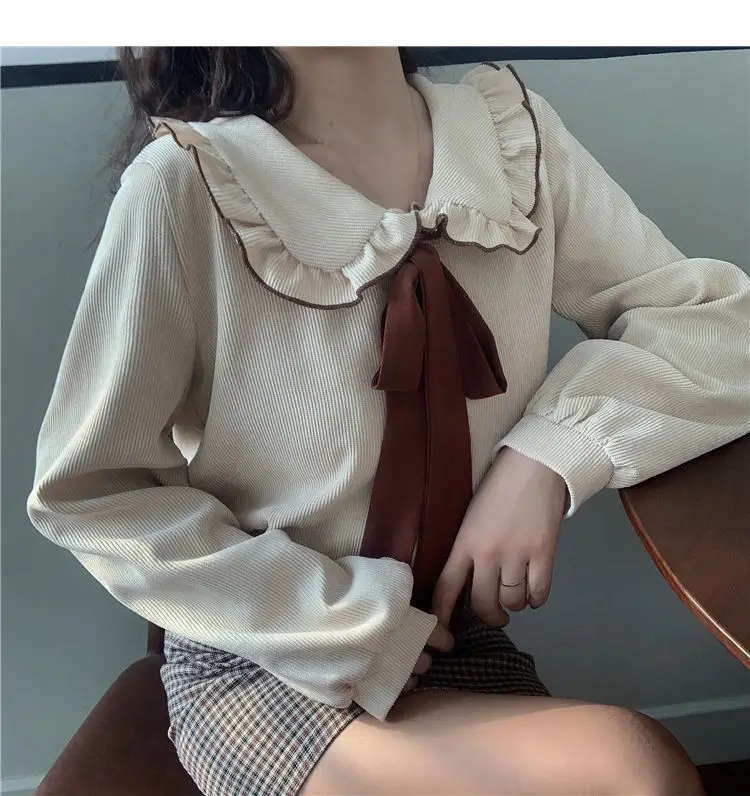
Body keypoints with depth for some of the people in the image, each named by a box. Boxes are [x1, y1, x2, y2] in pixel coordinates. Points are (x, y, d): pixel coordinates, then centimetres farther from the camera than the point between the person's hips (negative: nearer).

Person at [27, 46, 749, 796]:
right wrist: (341, 623, -16)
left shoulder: (512, 133, -5)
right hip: (260, 663, -4)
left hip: (456, 642, 5)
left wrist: (553, 451, -17)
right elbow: (85, 490, -10)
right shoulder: (184, 185, -17)